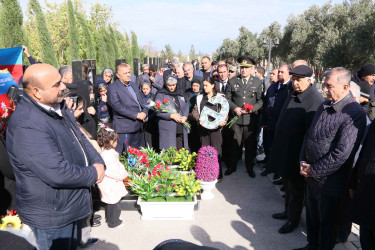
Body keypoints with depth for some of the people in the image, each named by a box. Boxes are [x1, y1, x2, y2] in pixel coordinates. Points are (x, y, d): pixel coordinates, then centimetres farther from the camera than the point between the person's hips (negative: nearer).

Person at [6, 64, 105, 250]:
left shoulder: (58, 107, 2)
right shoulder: (27, 126, -30)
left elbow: (80, 138, 12)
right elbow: (58, 174, -33)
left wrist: (98, 163, -5)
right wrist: (94, 174, -17)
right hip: (51, 216, -8)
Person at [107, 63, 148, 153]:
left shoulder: (134, 85, 17)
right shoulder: (113, 88, -6)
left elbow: (141, 100, 20)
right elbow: (118, 107, -16)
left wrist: (144, 112, -2)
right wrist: (136, 115, -18)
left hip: (137, 126, 7)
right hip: (124, 128, -7)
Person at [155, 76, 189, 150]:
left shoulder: (180, 94, 18)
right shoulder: (161, 95, 2)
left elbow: (186, 107, 14)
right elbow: (157, 111, -7)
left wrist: (185, 117, -5)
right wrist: (171, 116, -15)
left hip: (181, 128, 5)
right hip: (167, 129, -4)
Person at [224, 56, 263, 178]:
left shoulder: (257, 82, 4)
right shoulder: (232, 81, 4)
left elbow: (260, 101, 3)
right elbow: (227, 98, 6)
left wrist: (251, 109, -13)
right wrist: (234, 108, -10)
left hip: (251, 119, 0)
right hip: (236, 118, 0)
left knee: (250, 145, 10)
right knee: (235, 144, 7)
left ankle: (249, 167, 27)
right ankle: (232, 166, 24)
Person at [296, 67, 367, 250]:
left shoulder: (354, 114, -20)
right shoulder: (325, 105, 6)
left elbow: (342, 153, -23)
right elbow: (309, 135, 12)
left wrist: (314, 170, -15)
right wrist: (303, 162, 1)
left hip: (329, 181, -7)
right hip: (311, 176, 7)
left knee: (326, 223, 13)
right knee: (311, 216, 22)